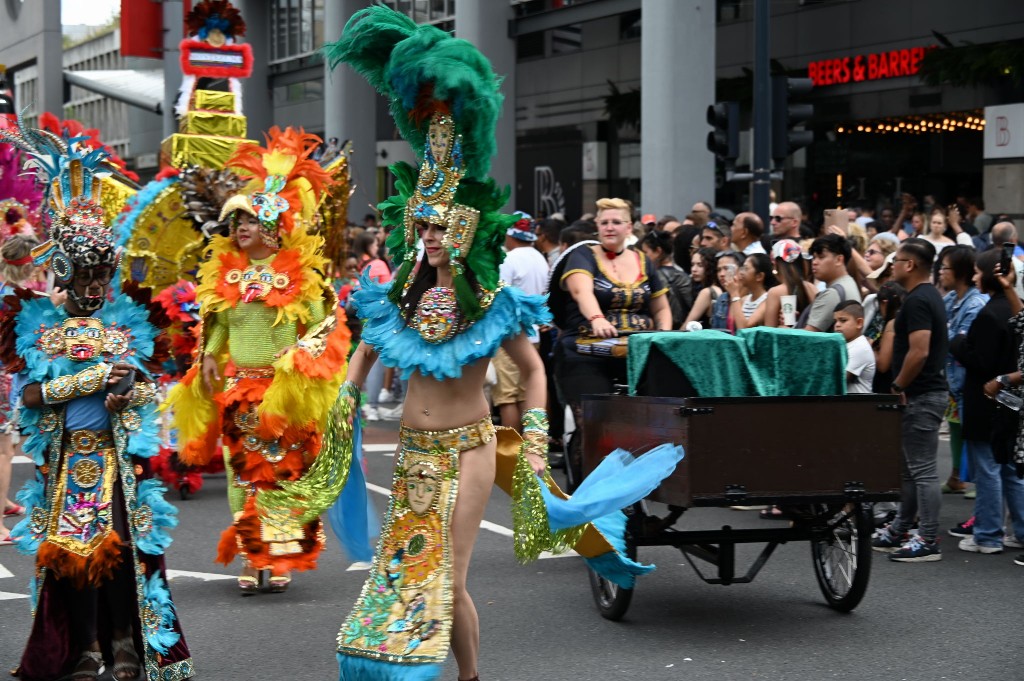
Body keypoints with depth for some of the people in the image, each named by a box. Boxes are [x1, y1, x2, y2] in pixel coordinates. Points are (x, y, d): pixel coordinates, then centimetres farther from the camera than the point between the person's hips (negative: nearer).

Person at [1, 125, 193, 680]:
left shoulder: (128, 324, 7)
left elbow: (146, 388, 5)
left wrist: (128, 392, -18)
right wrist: (95, 378, -14)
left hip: (117, 456, 0)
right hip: (65, 458, 0)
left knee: (121, 544, -5)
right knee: (72, 547, 1)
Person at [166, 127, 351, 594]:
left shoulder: (302, 273, -4)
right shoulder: (225, 273, 9)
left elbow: (324, 324, -4)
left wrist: (298, 356, -17)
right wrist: (209, 356, 3)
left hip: (284, 390, -4)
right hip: (237, 387, 4)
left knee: (284, 467, -1)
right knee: (244, 469, 5)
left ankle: (281, 557, 6)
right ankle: (250, 558, 10)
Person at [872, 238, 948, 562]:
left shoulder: (917, 301, -18)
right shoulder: (929, 296, 14)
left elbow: (919, 352, -27)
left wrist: (898, 386, -15)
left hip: (921, 396, -11)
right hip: (924, 393, 11)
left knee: (922, 469, -6)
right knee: (909, 467, 17)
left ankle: (928, 541, -2)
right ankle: (899, 532, 25)